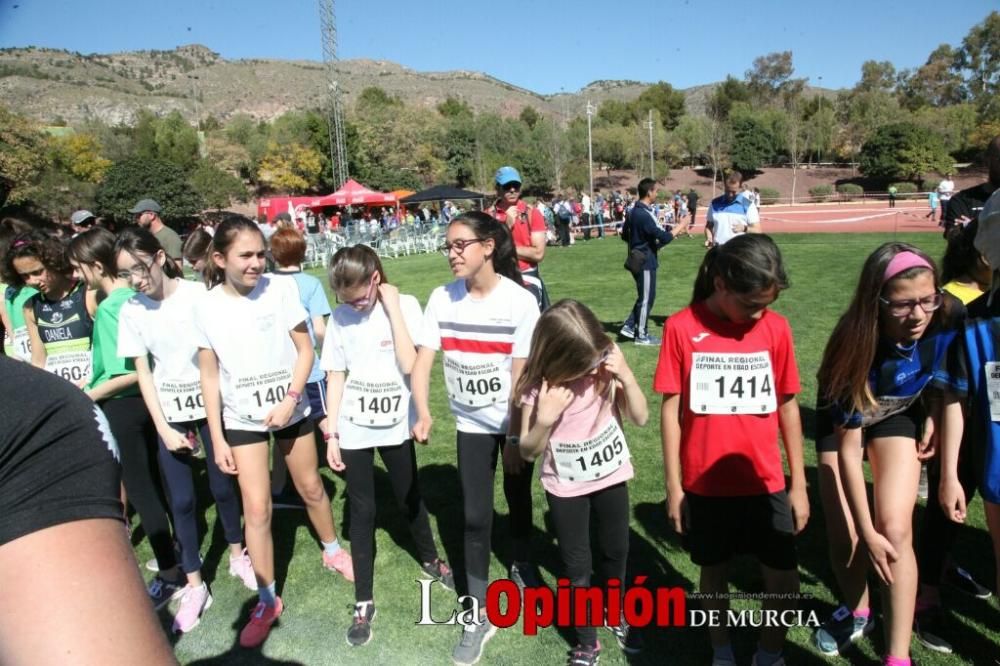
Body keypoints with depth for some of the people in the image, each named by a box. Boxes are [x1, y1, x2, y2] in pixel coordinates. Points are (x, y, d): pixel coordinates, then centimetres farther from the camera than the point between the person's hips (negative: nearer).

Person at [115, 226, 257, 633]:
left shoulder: (198, 295, -13)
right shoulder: (131, 311, -5)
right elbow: (142, 372, -1)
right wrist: (164, 428, -4)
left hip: (212, 404, -2)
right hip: (170, 413, 2)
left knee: (222, 486, 9)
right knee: (181, 500, 5)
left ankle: (238, 556, 33)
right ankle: (195, 585, 20)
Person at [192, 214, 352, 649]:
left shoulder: (280, 289, -13)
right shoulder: (207, 307, -11)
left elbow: (305, 350, -6)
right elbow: (210, 376, -3)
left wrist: (290, 400, -17)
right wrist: (217, 439, -3)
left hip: (292, 409, 0)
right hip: (242, 419, 0)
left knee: (311, 488, 15)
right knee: (256, 507, -1)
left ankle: (332, 551, 43)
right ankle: (267, 601, 17)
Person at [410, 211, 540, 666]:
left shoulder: (520, 301, -18)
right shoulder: (442, 299, -10)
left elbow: (522, 376, -16)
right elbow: (422, 360, -14)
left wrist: (515, 438, -13)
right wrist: (423, 412, -31)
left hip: (516, 421, -1)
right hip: (471, 423, 2)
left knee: (518, 499, 16)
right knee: (475, 515, 2)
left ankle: (522, 567, 46)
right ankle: (480, 615, 16)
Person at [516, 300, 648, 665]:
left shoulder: (605, 365, -16)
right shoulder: (538, 385, -22)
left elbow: (641, 417, -11)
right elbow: (528, 451, -14)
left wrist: (625, 375, -26)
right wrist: (545, 419, -33)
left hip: (611, 477, 3)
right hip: (565, 488, -2)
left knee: (616, 552, 21)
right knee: (576, 566, 11)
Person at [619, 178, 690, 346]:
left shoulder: (633, 212, 8)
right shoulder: (644, 215, -23)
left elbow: (625, 235, 19)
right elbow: (663, 238, -22)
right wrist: (679, 227, -8)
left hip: (638, 260, 9)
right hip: (645, 262, -9)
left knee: (643, 296, 18)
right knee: (647, 298, 2)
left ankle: (629, 327, 18)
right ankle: (641, 335, 12)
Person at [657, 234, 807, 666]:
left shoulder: (776, 328, -5)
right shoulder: (681, 328, -12)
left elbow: (787, 405, 3)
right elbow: (671, 409, -7)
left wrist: (798, 483, 5)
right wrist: (673, 486, -4)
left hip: (765, 483, 2)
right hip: (705, 485, -1)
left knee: (784, 581, 7)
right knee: (714, 572, 17)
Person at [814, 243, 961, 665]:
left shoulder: (949, 318, -28)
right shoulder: (857, 346, -36)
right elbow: (848, 451, -29)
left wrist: (933, 417, -4)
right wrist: (867, 532, -26)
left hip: (900, 413, 2)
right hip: (844, 418, -2)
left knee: (896, 530, -12)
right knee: (844, 537, -4)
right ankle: (857, 612, 28)